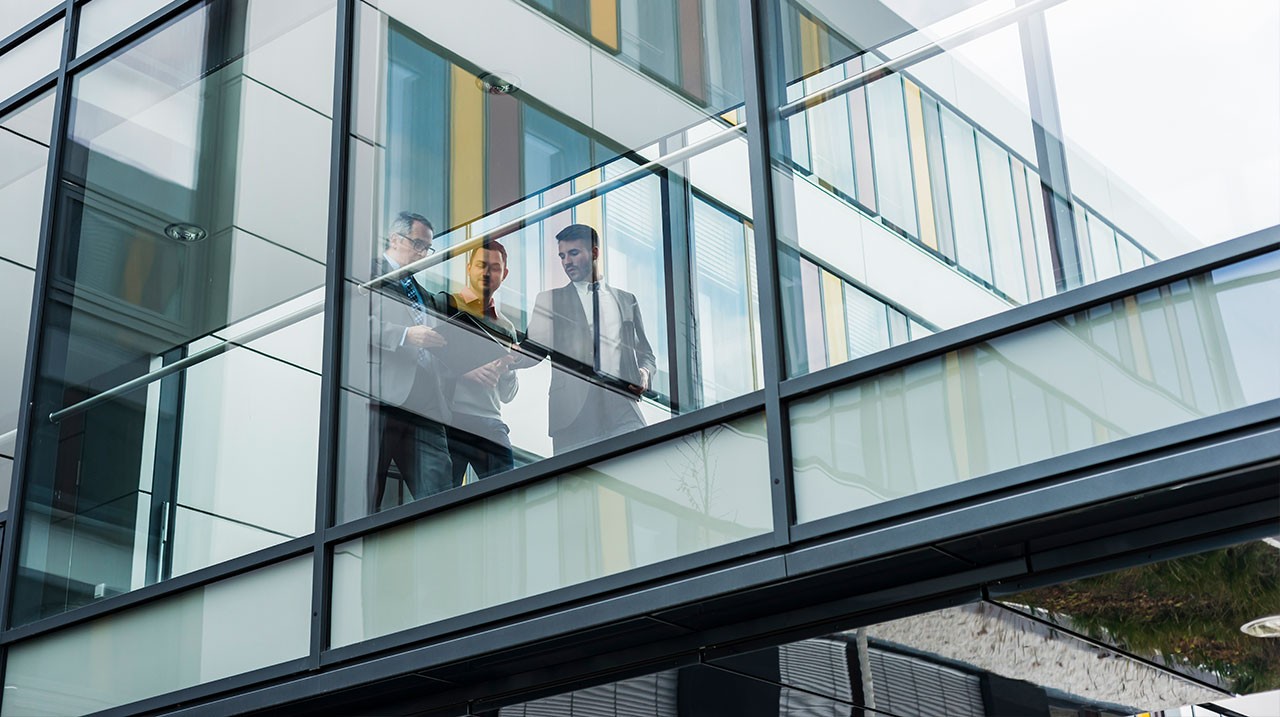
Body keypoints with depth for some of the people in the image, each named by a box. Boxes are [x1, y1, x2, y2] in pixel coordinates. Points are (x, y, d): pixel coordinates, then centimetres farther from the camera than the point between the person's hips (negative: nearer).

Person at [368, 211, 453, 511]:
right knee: (364, 499, -6)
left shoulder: (423, 293, 31)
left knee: (440, 498, -6)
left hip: (424, 407, 7)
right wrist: (406, 335, -17)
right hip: (382, 397, -6)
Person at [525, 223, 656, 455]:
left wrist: (644, 373, 1)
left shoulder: (626, 300, 21)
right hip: (573, 415, -1)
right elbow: (533, 350, 7)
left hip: (622, 411, 1)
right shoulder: (549, 300, 16)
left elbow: (646, 353, 24)